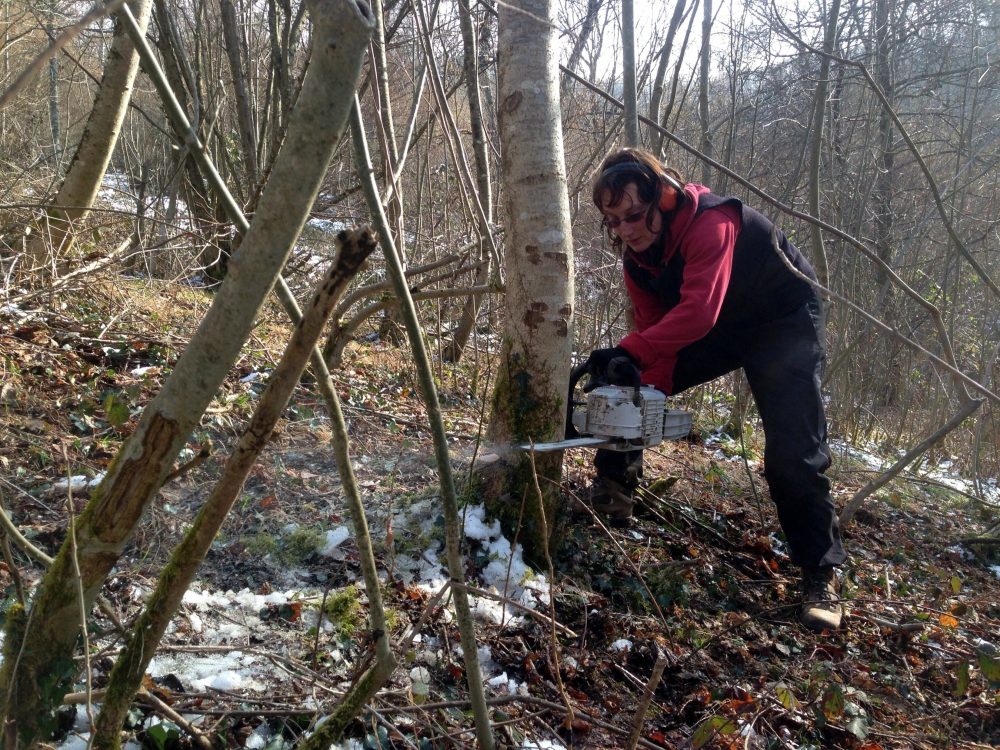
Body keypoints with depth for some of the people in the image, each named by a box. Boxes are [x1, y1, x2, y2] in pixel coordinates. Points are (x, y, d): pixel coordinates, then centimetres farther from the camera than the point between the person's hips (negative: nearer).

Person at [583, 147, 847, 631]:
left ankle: (821, 573, -4)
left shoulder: (711, 223, -35)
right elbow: (653, 328, -12)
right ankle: (612, 488, 14)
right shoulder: (636, 255, -11)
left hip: (783, 323, -7)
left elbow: (697, 313, -45)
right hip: (712, 328, 7)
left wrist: (628, 354, -49)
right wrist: (647, 385, -26)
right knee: (628, 381, -2)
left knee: (793, 453, -15)